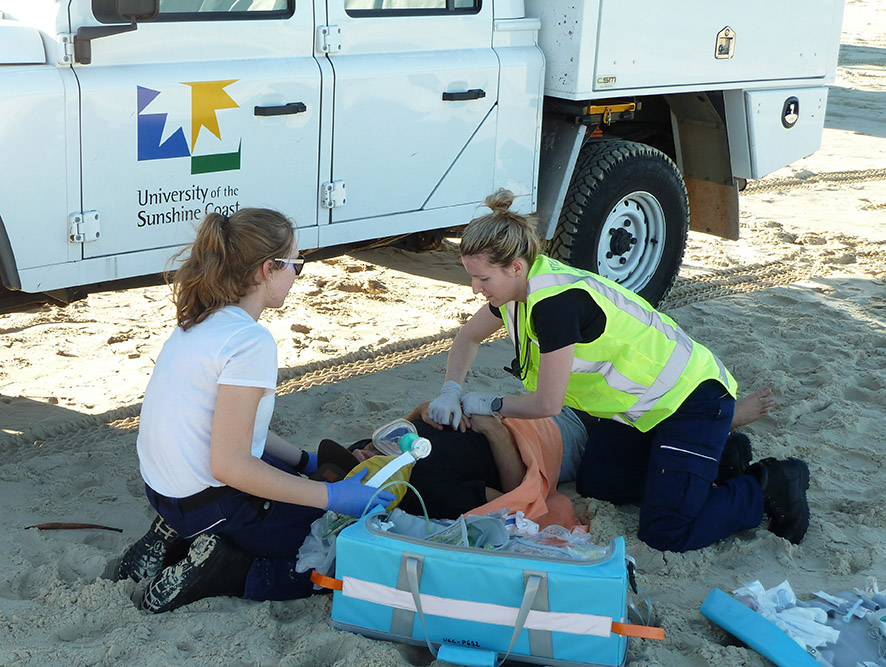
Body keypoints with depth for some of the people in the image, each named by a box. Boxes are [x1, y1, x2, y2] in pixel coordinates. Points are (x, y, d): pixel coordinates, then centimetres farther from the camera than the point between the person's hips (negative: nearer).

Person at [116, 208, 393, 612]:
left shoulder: (201, 320, 6)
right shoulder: (251, 342, -23)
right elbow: (230, 464, -24)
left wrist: (307, 462, 14)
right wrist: (331, 496, -20)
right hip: (209, 500, -9)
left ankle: (175, 540, 13)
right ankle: (220, 571, -9)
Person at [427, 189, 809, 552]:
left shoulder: (555, 302, -31)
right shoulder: (521, 285, -3)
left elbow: (546, 404, -25)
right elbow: (469, 337, 17)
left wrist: (489, 405, -8)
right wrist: (451, 392, 0)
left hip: (692, 397, -10)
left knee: (666, 535, -13)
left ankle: (770, 486, 7)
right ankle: (707, 455, 21)